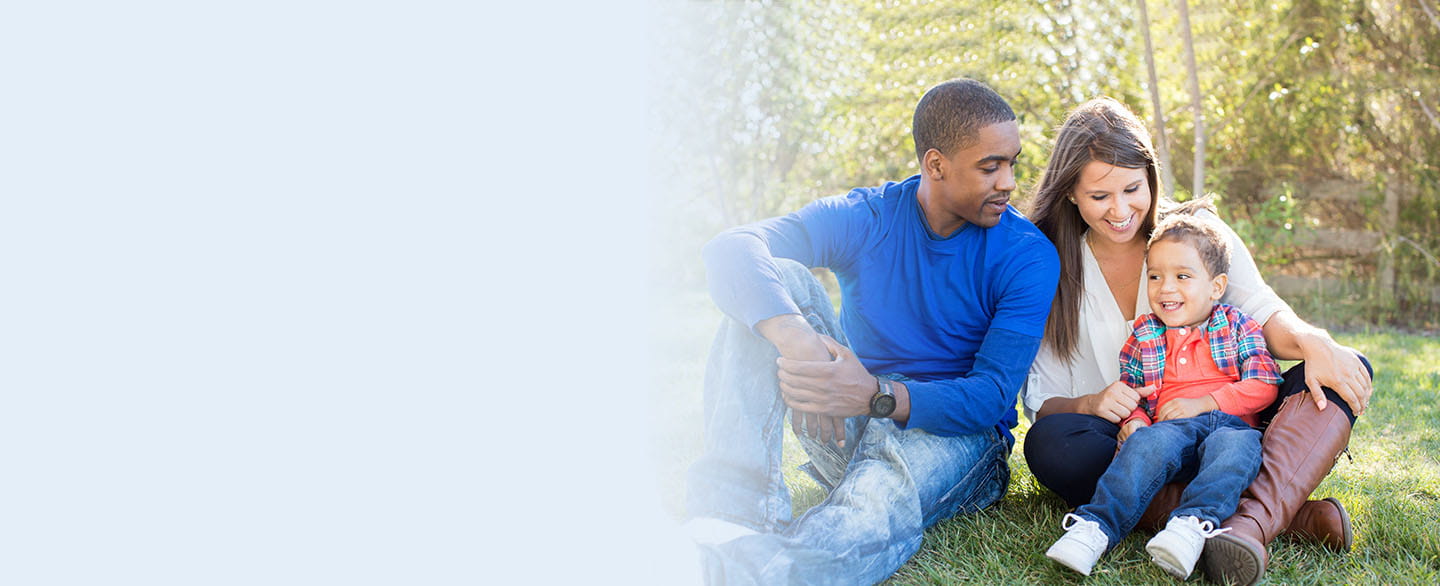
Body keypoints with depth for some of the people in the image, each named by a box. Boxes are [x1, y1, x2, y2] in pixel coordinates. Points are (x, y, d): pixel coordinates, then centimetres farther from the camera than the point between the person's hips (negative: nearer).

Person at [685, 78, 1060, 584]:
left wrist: (878, 396, -37)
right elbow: (733, 250, -22)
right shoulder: (864, 219, -4)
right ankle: (735, 506, -34)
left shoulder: (1028, 255, -8)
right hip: (848, 424, 3)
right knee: (777, 280, -21)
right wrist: (796, 340, -44)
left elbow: (992, 395, -16)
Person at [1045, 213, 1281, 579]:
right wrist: (1133, 421, -6)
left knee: (1235, 445, -36)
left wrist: (1203, 403, -6)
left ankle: (1193, 524, -57)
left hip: (1231, 423, -1)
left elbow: (1264, 386, 5)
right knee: (1149, 442, -34)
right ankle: (1095, 526, -49)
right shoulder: (1144, 336, 21)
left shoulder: (1237, 326, 15)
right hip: (1172, 428, 1)